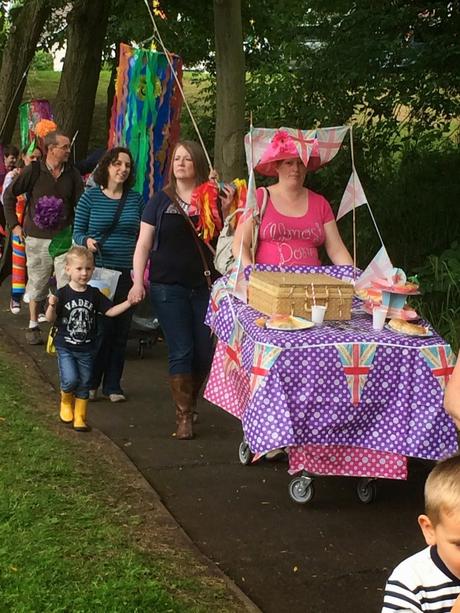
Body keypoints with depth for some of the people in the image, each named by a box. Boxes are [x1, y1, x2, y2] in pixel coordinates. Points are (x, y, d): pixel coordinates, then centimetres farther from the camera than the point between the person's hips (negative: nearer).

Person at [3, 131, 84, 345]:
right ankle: (33, 326, 23)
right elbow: (9, 194, 3)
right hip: (38, 238, -1)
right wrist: (14, 224, 1)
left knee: (67, 285, -5)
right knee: (37, 283, 8)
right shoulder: (33, 171, -5)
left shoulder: (72, 174, 2)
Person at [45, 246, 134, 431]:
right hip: (65, 347, -3)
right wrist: (52, 306, -29)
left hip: (86, 349, 3)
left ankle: (80, 418, 22)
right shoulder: (62, 294, -10)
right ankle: (66, 402, 16)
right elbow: (51, 319, -9)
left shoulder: (94, 294, -1)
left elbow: (110, 311, 3)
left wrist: (129, 302, -8)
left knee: (84, 384, 8)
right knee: (71, 379, -16)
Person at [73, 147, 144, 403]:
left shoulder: (136, 199, 6)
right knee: (100, 328, -3)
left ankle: (113, 384, 19)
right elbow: (77, 231, 4)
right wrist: (87, 241, -17)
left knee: (121, 330, 7)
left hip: (128, 273, 3)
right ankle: (91, 383, 13)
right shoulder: (91, 197, 0)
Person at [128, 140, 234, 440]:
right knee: (181, 351, -3)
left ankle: (190, 401, 28)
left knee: (205, 351, 4)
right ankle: (183, 415, 7)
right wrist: (138, 281, -5)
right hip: (168, 286, -2)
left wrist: (226, 211, -8)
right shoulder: (161, 200, 3)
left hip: (204, 285, 2)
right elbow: (144, 243, 3)